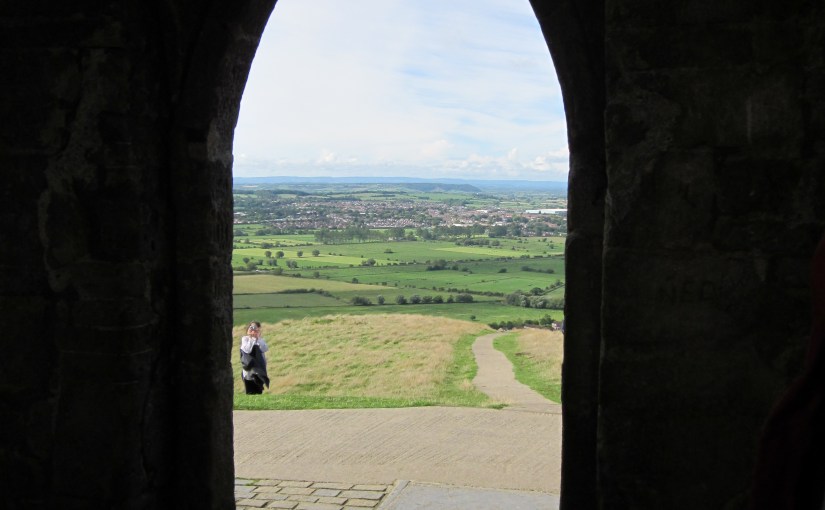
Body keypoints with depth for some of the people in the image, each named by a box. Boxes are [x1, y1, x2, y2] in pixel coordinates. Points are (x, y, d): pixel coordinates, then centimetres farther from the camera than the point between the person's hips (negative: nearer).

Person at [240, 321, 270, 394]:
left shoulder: (260, 340, 8)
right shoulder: (245, 339, -2)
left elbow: (265, 349, -11)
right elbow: (247, 350, -18)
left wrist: (258, 339, -14)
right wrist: (251, 339, -18)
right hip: (249, 369, -3)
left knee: (259, 391, 6)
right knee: (250, 391, -4)